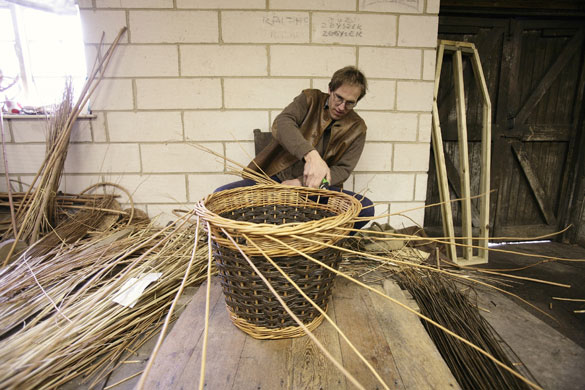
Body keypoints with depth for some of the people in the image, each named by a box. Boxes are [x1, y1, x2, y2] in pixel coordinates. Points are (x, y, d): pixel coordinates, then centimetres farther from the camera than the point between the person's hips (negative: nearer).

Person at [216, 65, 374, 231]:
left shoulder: (357, 128, 6)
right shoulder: (310, 99, 3)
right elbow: (281, 124, -18)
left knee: (365, 207, -26)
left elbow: (343, 169, -1)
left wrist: (302, 183, -17)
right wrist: (311, 155, -38)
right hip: (275, 178, 0)